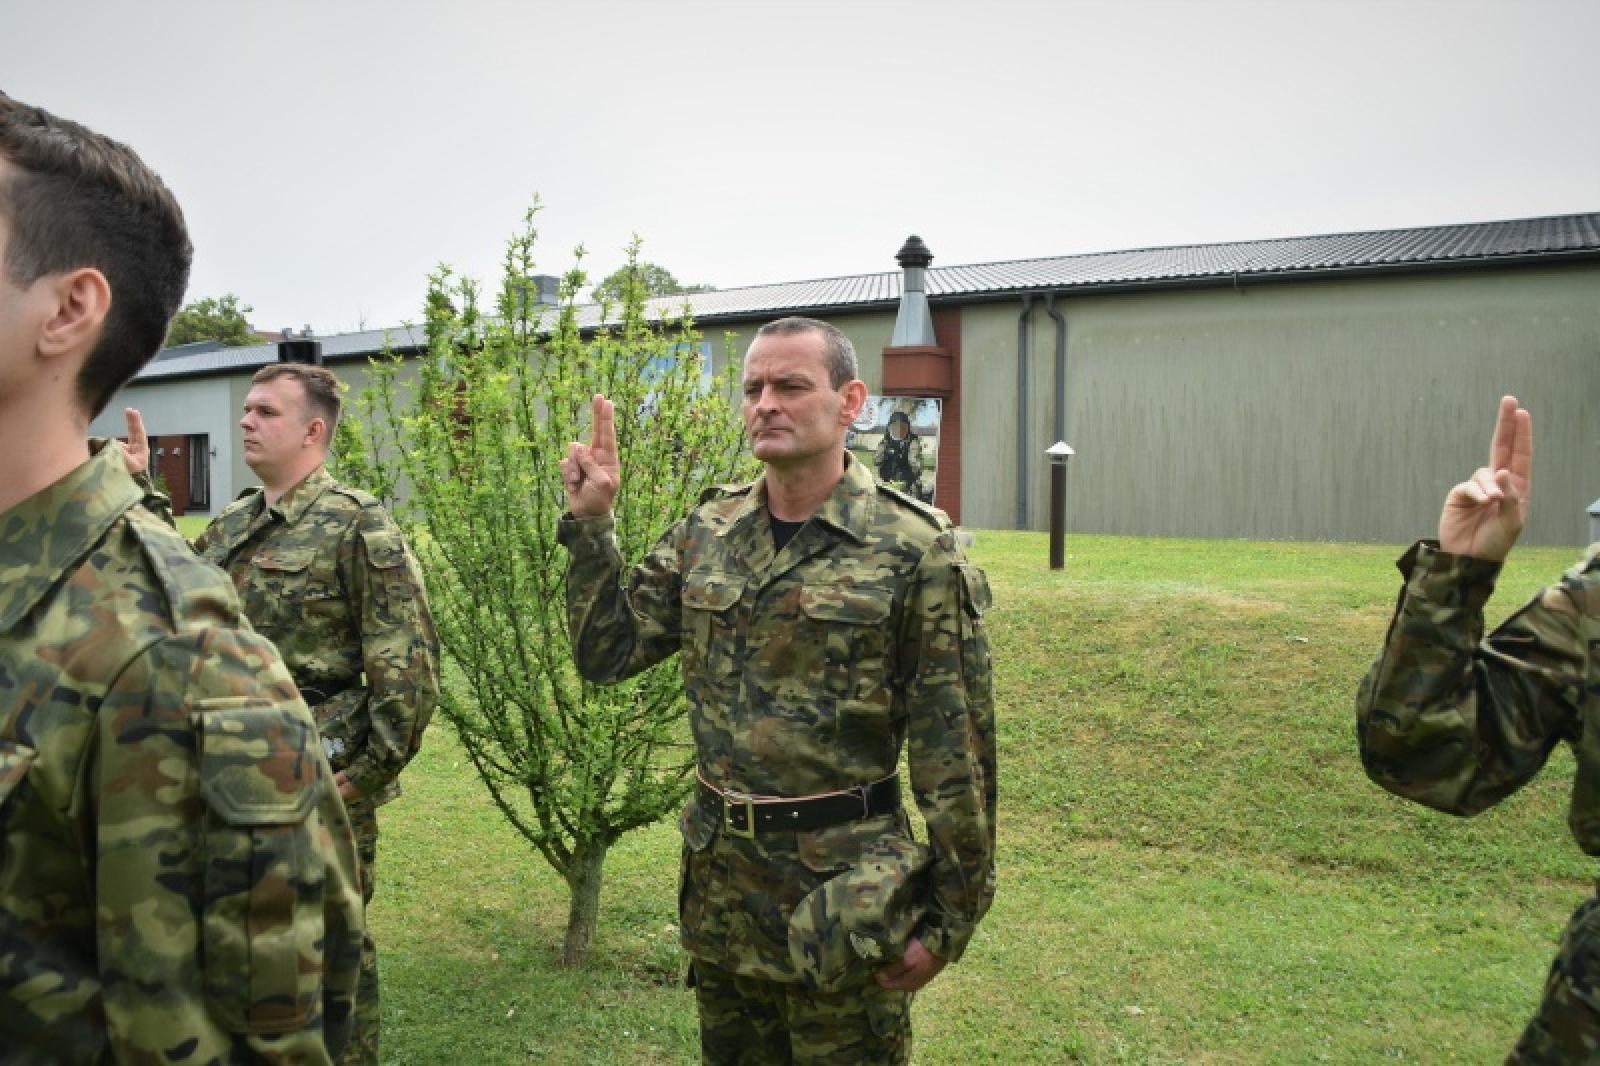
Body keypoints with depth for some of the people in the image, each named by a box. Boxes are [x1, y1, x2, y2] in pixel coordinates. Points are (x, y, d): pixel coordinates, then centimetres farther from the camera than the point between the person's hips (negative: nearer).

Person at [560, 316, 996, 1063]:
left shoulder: (915, 549, -14)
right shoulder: (706, 532, 2)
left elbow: (956, 750, -11)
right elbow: (605, 653, 4)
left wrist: (949, 917, -8)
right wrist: (590, 524, -5)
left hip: (844, 888, -5)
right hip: (719, 876, 5)